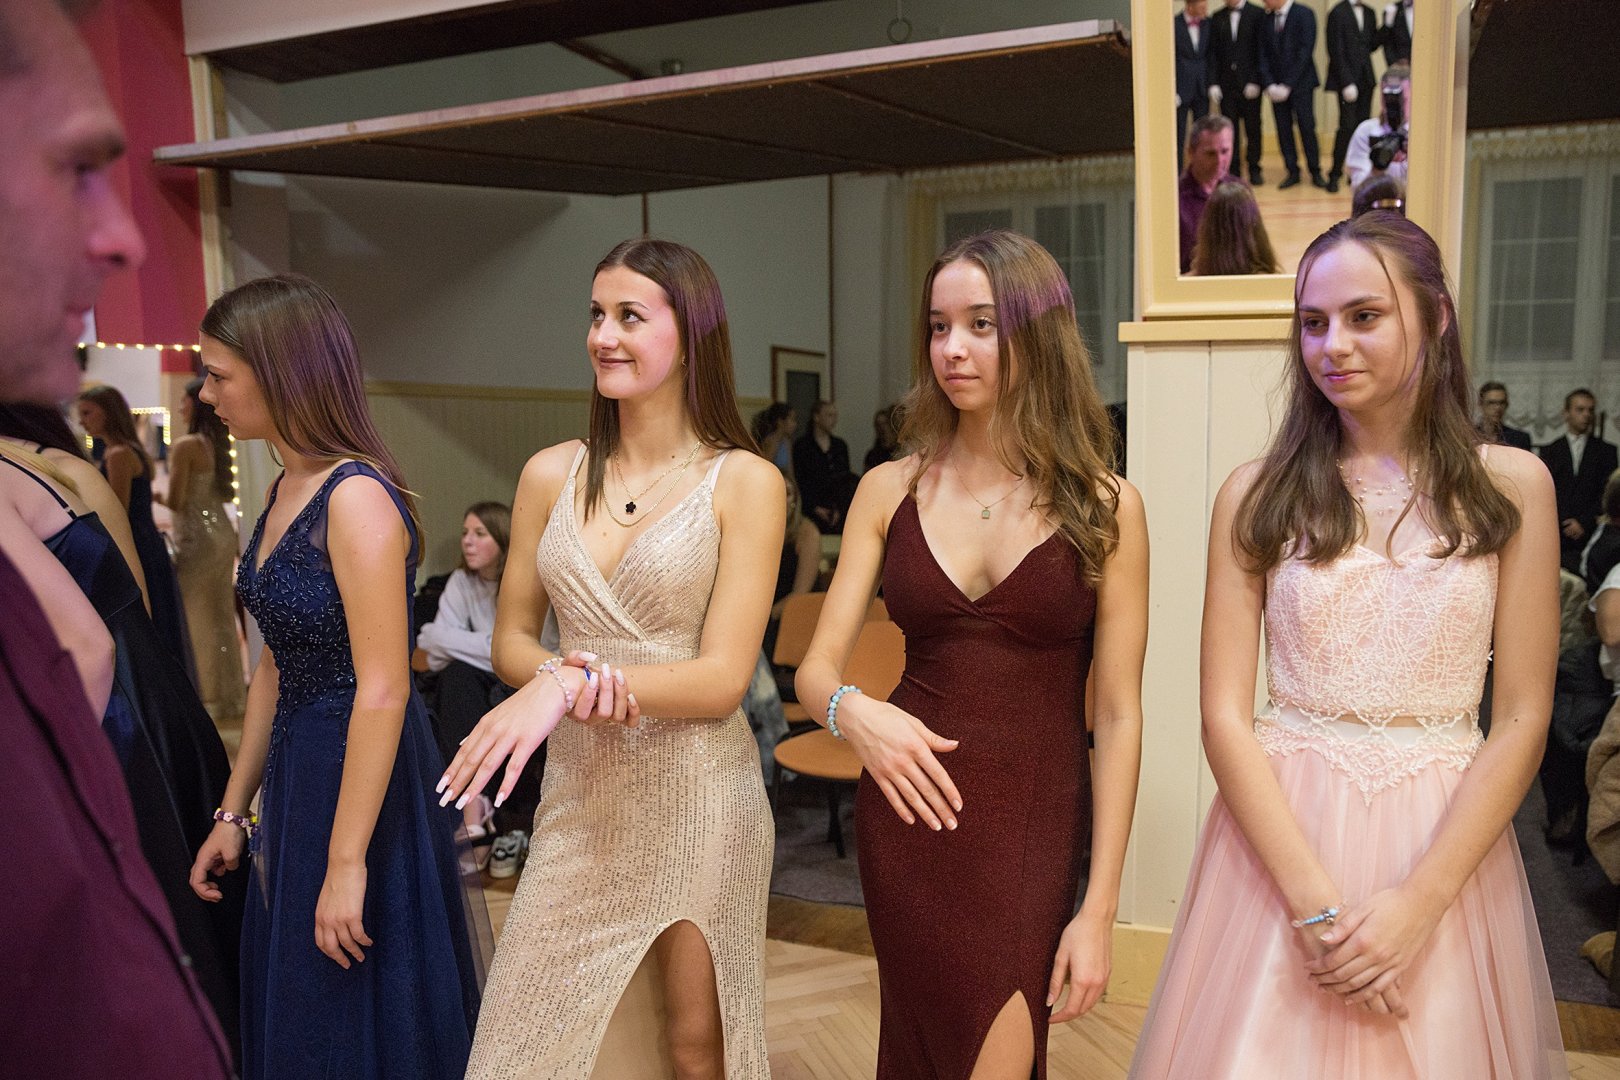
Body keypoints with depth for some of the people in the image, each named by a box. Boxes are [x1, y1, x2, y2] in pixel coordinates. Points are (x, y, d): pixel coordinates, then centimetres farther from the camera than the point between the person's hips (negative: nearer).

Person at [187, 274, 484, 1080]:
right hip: (298, 772, 9)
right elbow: (276, 665, 12)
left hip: (364, 783, -9)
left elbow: (383, 691, -23)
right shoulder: (284, 490, 7)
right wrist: (234, 809, 14)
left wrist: (346, 862, -21)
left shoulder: (358, 497, -20)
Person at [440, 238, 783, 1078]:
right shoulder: (552, 474, 3)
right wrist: (570, 677, -14)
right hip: (578, 792, 3)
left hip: (696, 796, -3)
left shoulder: (743, 481, -8)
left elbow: (722, 678, -12)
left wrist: (566, 684, -22)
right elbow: (511, 640, 8)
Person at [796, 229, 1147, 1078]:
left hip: (1037, 823, -1)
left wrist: (1099, 908, -7)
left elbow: (1117, 715, -4)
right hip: (909, 810, 2)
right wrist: (852, 712, -23)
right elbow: (817, 666, 1)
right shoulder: (890, 491, 2)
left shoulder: (1104, 507, -4)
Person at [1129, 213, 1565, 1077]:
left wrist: (1419, 902, -13)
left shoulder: (1511, 485, 0)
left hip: (1447, 842, 1)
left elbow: (1522, 720, -3)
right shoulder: (1258, 494, -2)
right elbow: (1224, 717, -6)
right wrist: (1316, 903, -14)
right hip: (1281, 827, 0)